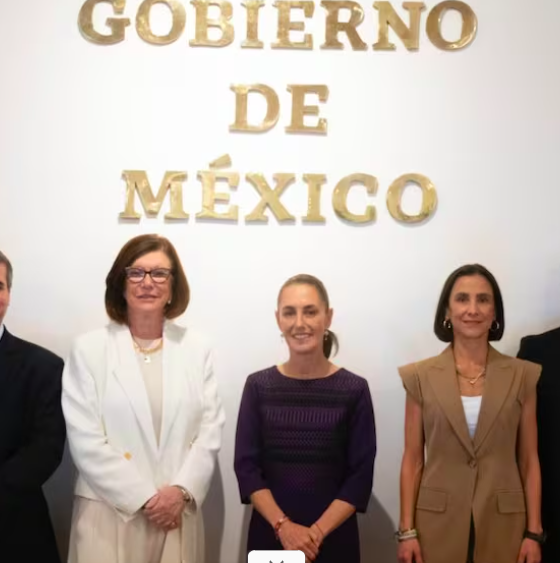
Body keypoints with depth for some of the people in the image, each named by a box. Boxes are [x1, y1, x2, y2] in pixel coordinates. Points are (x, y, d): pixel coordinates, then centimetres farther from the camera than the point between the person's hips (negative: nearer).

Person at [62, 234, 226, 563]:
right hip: (109, 513, -2)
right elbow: (86, 441, -7)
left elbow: (211, 429, 3)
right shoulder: (89, 349, -2)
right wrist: (145, 498, -10)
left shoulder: (196, 348, 6)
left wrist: (182, 491, -10)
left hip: (178, 512, 2)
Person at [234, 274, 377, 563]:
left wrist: (317, 532, -13)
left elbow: (361, 475, -5)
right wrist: (283, 526, -13)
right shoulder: (258, 386, -1)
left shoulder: (354, 389, -4)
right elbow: (246, 466, -3)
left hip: (333, 537, -1)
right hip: (269, 534, 1)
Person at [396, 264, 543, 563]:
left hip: (503, 524, 1)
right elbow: (412, 460, 0)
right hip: (437, 523, 0)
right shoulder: (421, 376, -2)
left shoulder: (522, 375, 0)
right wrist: (407, 530, -4)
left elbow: (529, 461, 2)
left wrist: (533, 532, -1)